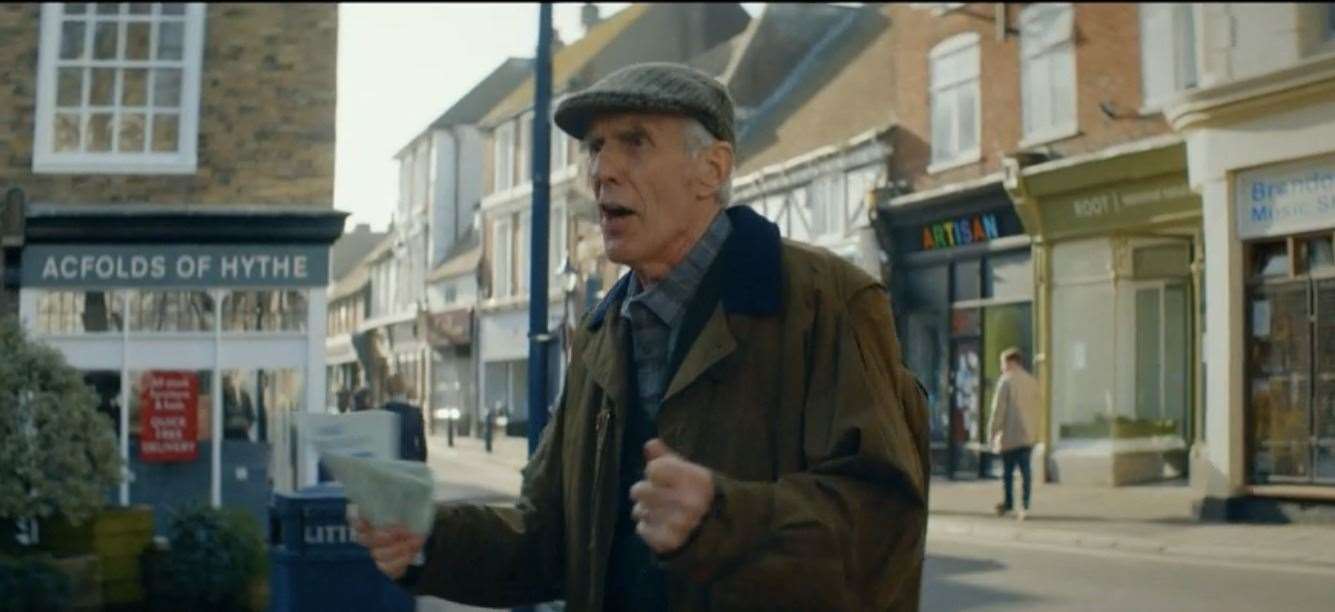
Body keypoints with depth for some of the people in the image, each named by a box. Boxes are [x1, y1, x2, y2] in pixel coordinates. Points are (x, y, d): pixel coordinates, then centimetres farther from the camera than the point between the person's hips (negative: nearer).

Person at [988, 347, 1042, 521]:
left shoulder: (1006, 381, -8)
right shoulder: (1032, 382, 10)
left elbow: (998, 409, -10)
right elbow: (1037, 409, 13)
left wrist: (992, 433, -5)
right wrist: (1034, 432, 18)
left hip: (1009, 435, -5)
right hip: (1028, 435, 5)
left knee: (1007, 471, 8)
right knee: (1025, 470, 3)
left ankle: (1009, 502, 15)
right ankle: (1025, 505, -2)